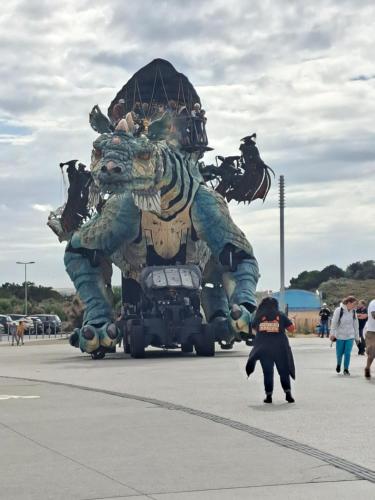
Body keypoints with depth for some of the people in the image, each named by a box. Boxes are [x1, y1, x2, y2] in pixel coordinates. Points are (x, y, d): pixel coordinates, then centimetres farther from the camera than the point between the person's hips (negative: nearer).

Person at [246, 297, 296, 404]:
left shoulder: (259, 316, 3)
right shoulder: (280, 315, 1)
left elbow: (254, 328, 15)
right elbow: (292, 328, 1)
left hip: (263, 348, 1)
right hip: (280, 347, -1)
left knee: (267, 372, 7)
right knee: (284, 371, 9)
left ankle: (268, 395, 5)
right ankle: (288, 393, 0)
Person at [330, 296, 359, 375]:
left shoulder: (353, 312, 2)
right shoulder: (339, 310, -11)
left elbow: (355, 325, 9)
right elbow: (334, 323, -10)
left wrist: (357, 337, 11)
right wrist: (332, 334, -13)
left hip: (350, 336, 2)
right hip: (340, 336, -2)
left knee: (348, 353, -4)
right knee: (339, 353, 6)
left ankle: (346, 369, 8)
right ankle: (339, 364, 36)